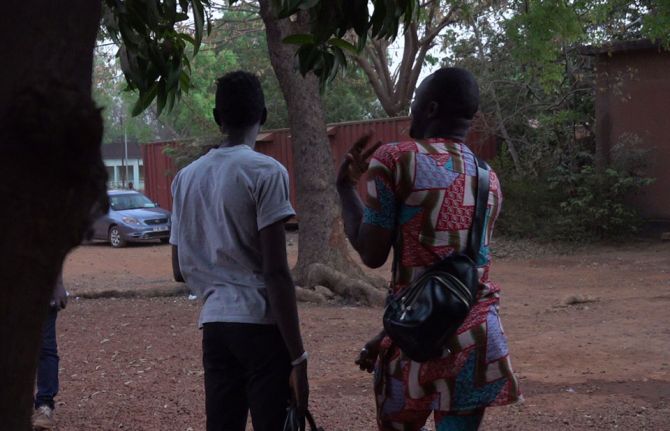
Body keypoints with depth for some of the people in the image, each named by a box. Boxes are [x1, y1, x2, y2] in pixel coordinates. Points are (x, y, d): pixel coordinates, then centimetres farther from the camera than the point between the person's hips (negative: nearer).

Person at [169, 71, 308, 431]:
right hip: (261, 325, -6)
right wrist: (298, 358, -11)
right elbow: (276, 272, -13)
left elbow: (180, 270, 16)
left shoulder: (186, 177, 11)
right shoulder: (266, 172, -7)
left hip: (214, 324, 6)